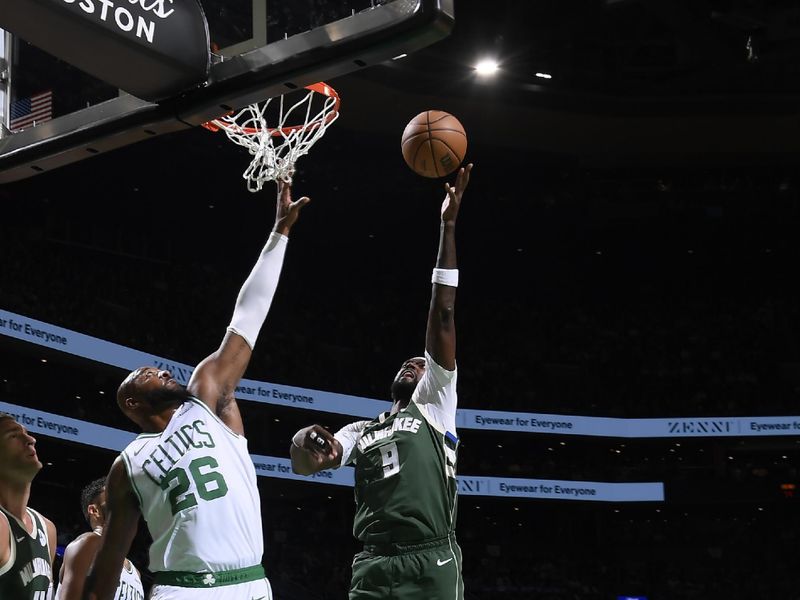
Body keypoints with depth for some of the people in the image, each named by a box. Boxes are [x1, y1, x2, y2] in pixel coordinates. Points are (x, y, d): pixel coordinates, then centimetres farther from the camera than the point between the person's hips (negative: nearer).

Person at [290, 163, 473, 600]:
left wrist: (448, 225, 0)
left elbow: (442, 315, 5)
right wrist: (304, 443, -17)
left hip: (431, 564, -4)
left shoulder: (433, 405, 13)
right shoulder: (360, 431, 26)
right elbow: (304, 465, 9)